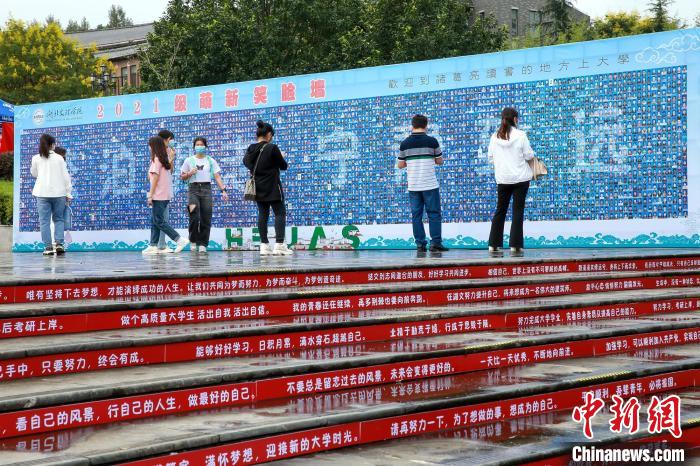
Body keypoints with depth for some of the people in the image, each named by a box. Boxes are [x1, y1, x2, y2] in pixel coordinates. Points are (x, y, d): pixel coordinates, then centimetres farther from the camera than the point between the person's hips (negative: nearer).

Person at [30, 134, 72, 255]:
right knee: (58, 219, 12)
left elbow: (34, 173, 17)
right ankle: (59, 244, -2)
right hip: (58, 192, 0)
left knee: (44, 221, 3)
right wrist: (68, 193, 5)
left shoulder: (36, 158, 1)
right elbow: (65, 176, -1)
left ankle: (48, 247, -2)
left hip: (42, 193, 0)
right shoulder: (59, 158, -1)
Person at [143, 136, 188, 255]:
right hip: (166, 194, 9)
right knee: (154, 221, 10)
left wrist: (150, 195, -12)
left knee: (159, 222, -7)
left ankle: (180, 240, -12)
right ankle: (153, 246, 8)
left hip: (159, 195, -9)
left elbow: (155, 177, -13)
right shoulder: (165, 159, 15)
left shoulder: (156, 159, -9)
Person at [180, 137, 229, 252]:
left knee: (206, 219, -3)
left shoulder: (211, 161, 10)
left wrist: (223, 190, -7)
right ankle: (193, 241, 0)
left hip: (206, 188, 1)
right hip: (193, 188, -1)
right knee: (194, 217, -16)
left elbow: (217, 177, 4)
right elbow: (182, 177, 10)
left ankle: (203, 244, 4)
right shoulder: (189, 160, 9)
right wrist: (190, 173, -11)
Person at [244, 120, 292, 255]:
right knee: (280, 213, 0)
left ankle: (264, 245, 7)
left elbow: (246, 162, 20)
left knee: (262, 214, 9)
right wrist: (281, 157, 12)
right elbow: (283, 166, -7)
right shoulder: (272, 148, -15)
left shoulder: (251, 149, 1)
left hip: (258, 188, 6)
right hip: (272, 187, -6)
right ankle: (279, 244, -9)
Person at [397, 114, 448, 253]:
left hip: (413, 186, 2)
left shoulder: (405, 143, 2)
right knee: (434, 214, 3)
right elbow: (440, 161, 4)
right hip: (430, 184, -2)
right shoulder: (432, 141, -4)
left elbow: (400, 165, 7)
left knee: (416, 215, 6)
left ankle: (420, 244, 4)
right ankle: (435, 243, -1)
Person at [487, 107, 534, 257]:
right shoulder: (520, 135, -9)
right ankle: (515, 246, -3)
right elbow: (529, 155, -6)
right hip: (520, 178, -3)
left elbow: (491, 159, 4)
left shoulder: (495, 137, -1)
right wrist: (532, 154, 16)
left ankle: (494, 245, 9)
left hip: (502, 179, 3)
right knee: (518, 211, 1)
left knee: (500, 211, 12)